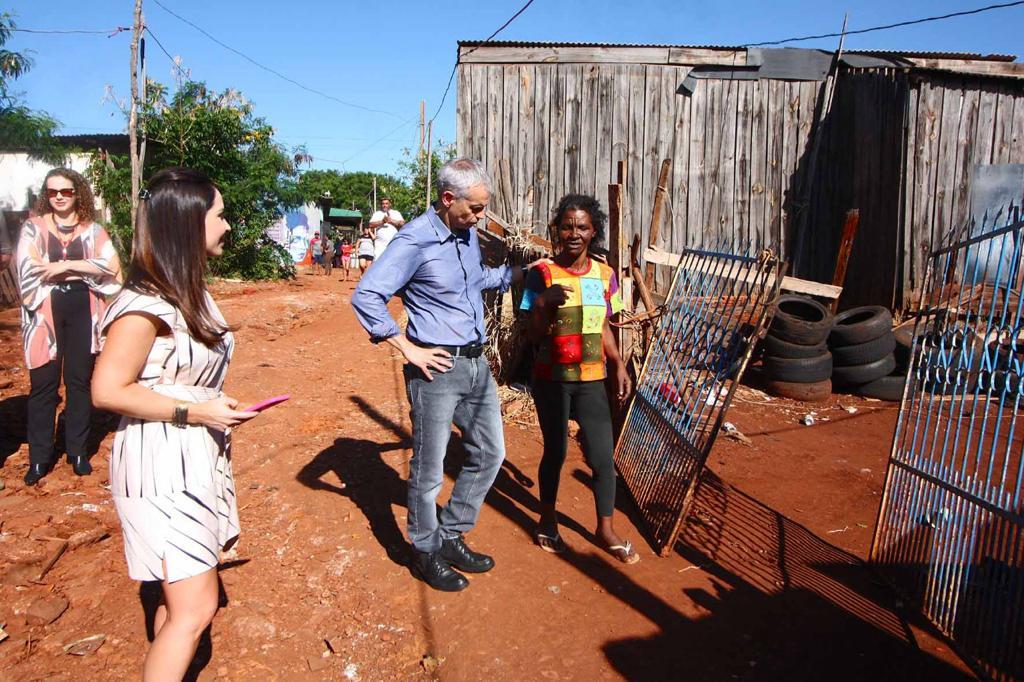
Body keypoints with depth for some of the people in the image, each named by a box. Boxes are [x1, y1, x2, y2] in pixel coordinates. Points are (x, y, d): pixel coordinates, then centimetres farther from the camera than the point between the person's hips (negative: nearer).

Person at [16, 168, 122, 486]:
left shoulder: (92, 229, 6)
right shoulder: (33, 228, 4)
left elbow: (112, 265, -8)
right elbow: (29, 270, -8)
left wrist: (65, 266, -13)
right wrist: (83, 269, -8)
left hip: (82, 308, 1)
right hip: (45, 311, -1)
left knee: (79, 381, 6)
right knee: (43, 383, 1)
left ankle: (78, 452, 17)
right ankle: (39, 458, 10)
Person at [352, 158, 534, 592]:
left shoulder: (468, 234, 9)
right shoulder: (415, 240, -16)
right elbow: (365, 297, -20)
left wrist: (519, 273, 18)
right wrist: (409, 349, -19)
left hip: (476, 363, 8)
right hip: (437, 368, -8)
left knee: (489, 452, 15)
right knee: (429, 469, 6)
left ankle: (451, 537, 31)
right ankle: (426, 553, 26)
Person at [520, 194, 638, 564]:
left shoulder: (604, 274, 3)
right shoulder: (543, 274, -8)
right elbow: (535, 336, -9)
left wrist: (619, 364, 3)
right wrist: (545, 302, -25)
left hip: (591, 379, 3)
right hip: (552, 379, -3)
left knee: (603, 456, 2)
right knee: (555, 451, 10)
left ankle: (606, 528, 23)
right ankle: (548, 522, 32)